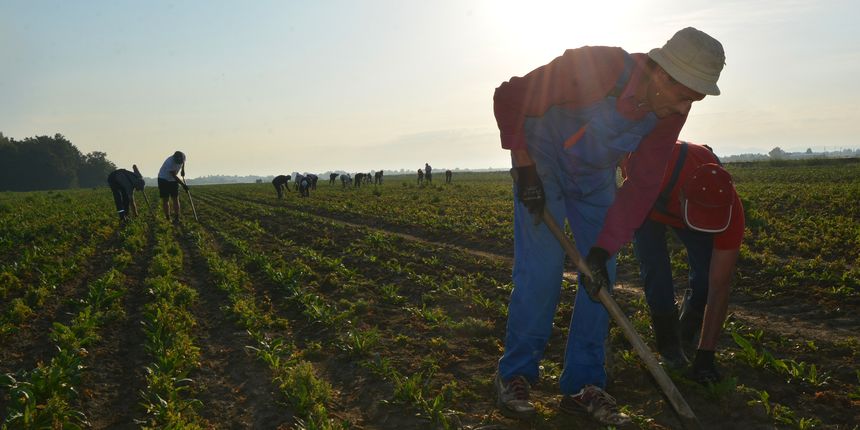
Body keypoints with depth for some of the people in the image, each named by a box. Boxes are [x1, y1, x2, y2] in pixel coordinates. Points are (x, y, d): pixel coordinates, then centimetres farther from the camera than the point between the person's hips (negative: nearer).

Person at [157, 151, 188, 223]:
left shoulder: (183, 156, -18)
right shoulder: (170, 162, -35)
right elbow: (174, 176, -27)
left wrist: (183, 170, 12)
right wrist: (183, 185, -24)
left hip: (173, 180, 5)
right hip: (163, 179, -4)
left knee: (175, 199, -3)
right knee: (164, 200, -4)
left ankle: (176, 218, -5)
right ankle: (167, 218, 2)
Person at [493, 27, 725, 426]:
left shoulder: (671, 111, -16)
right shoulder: (597, 68, -34)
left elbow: (642, 184, -12)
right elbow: (508, 98, -24)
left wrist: (604, 248, -19)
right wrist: (525, 170, -22)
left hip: (594, 176, 5)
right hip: (542, 165, -5)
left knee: (600, 276, -2)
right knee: (541, 271, -13)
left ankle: (582, 385, 9)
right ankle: (514, 375, 4)